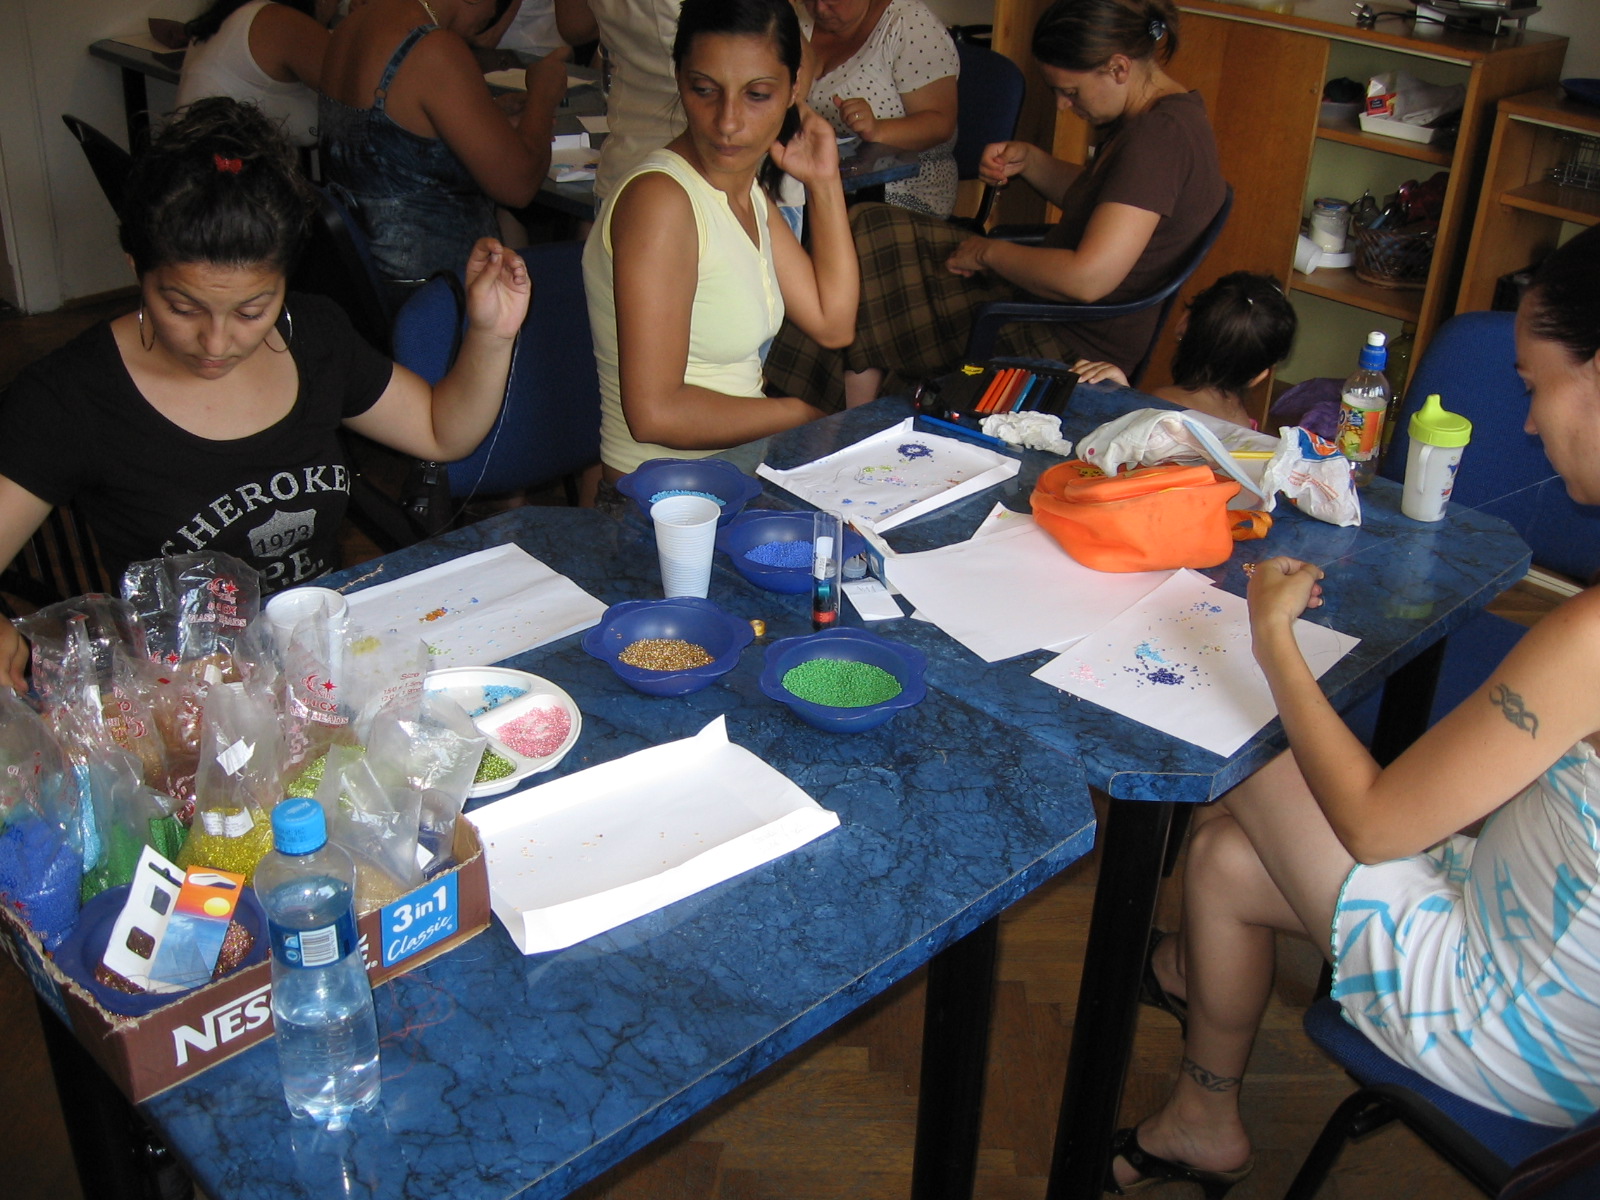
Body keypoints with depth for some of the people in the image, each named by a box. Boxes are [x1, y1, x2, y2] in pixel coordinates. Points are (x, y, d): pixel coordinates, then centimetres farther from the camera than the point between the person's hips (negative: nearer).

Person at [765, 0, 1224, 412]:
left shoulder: (1160, 134, -25)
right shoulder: (1166, 113, 7)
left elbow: (1088, 277, -32)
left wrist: (990, 252, -16)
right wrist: (1030, 161, 4)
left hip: (1074, 351, -10)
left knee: (870, 250, -7)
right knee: (872, 229, 1)